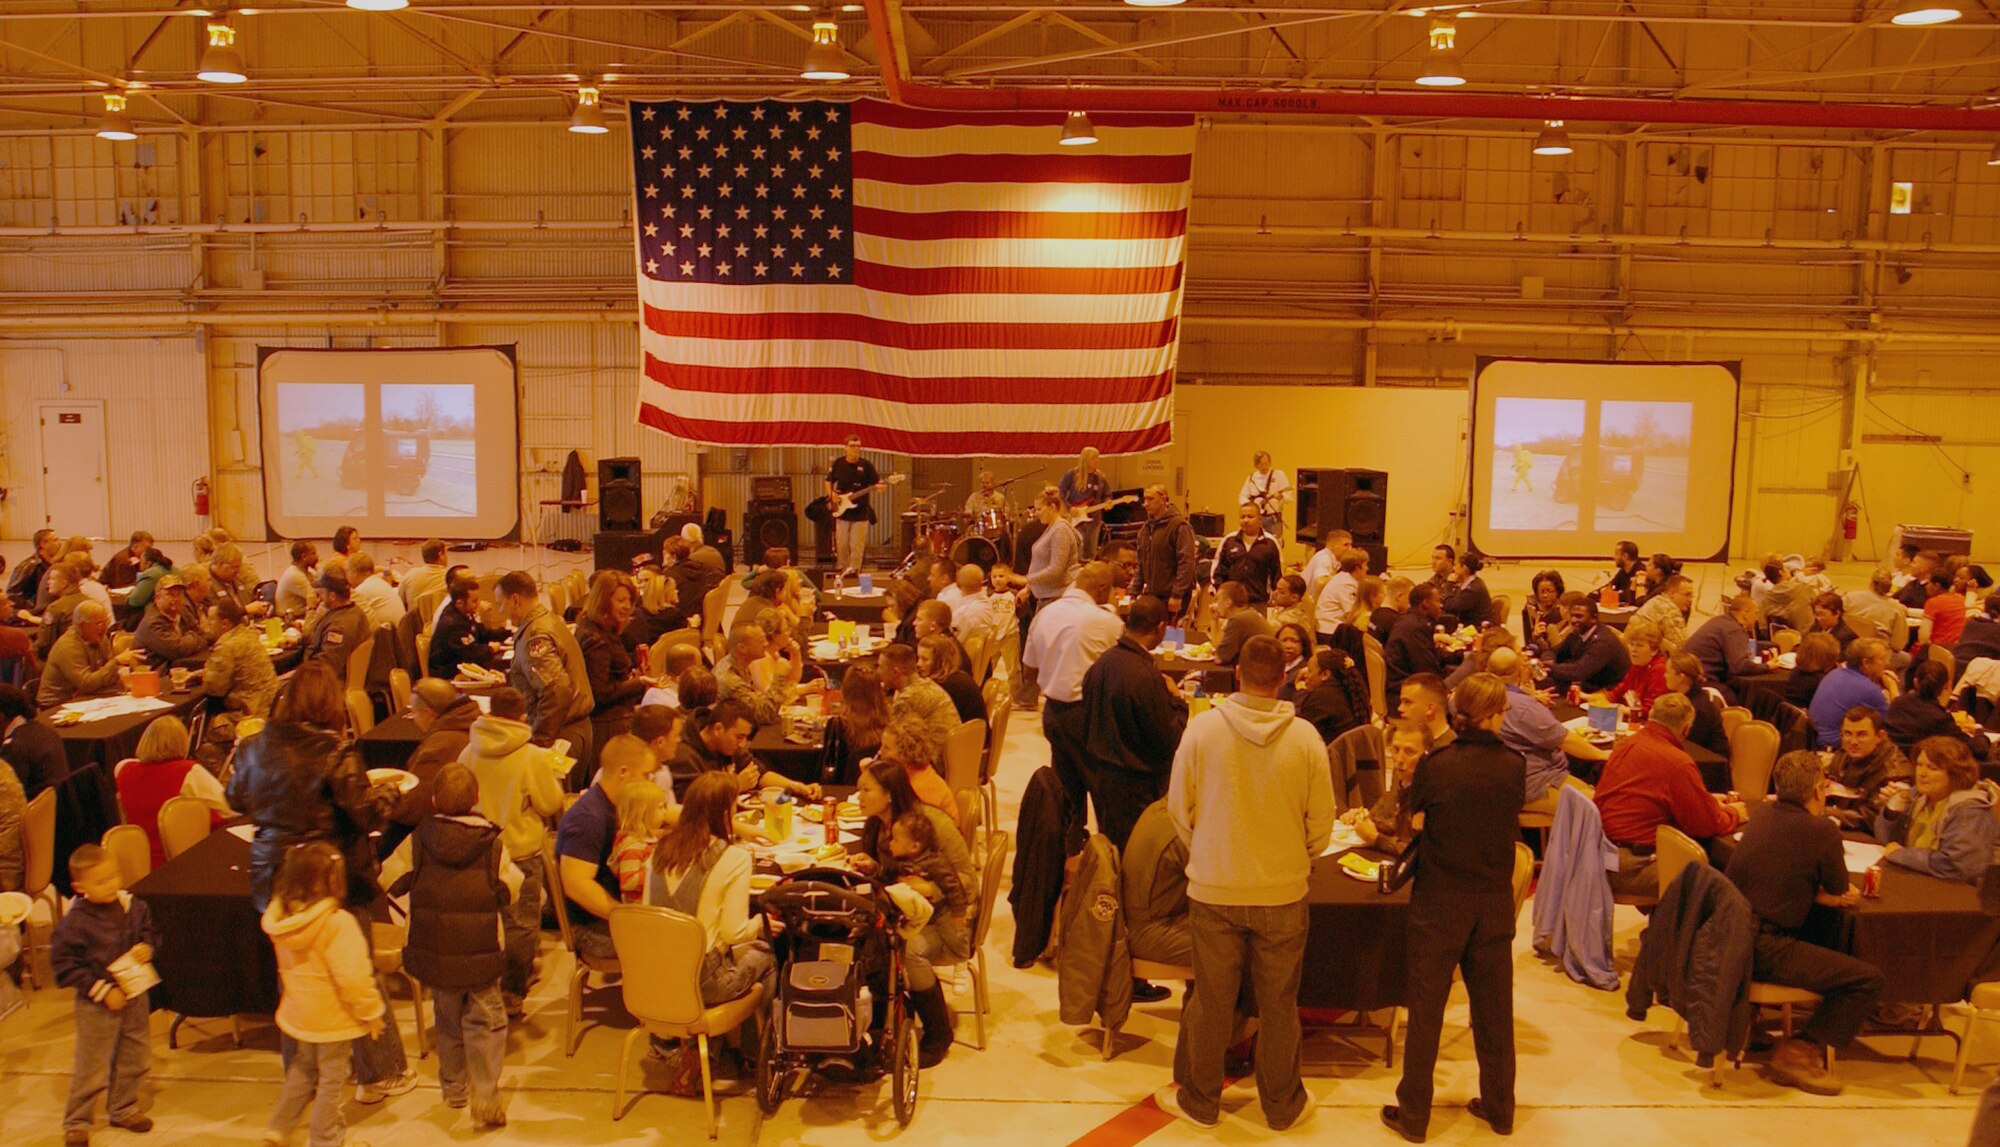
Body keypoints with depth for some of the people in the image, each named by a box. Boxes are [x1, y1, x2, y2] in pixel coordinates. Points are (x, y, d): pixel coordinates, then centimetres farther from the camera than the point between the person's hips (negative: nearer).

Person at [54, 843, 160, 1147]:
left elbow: (150, 933, 13)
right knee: (92, 1068, 3)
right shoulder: (74, 922, -19)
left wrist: (147, 948, -11)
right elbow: (64, 963, -15)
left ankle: (123, 1109, 37)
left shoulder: (134, 907, -4)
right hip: (96, 1005, -5)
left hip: (134, 997, 5)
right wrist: (103, 991, -18)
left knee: (135, 1060, 17)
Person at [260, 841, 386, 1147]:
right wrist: (371, 1012, -13)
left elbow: (286, 967, 11)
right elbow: (351, 977, -26)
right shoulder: (337, 922, -27)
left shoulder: (281, 918, -5)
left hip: (297, 1015, 7)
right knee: (332, 1079, 10)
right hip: (333, 1019, -7)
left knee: (301, 1071, 27)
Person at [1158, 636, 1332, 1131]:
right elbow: (1321, 821, -3)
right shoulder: (1305, 737, -12)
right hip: (1283, 892, 0)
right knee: (1278, 1004, 15)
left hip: (1213, 890, 0)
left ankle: (1199, 1100, 30)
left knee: (1211, 1000, 14)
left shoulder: (1201, 729, -12)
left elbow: (1179, 808, -3)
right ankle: (1282, 1105, 31)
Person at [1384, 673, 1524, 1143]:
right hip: (1495, 901, 2)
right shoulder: (1514, 766, -9)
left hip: (1440, 900, -2)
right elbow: (1510, 825, 4)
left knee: (1426, 1006, 8)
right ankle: (1498, 1108, 30)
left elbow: (1416, 823, -3)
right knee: (1493, 1007, 16)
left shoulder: (1435, 765, -15)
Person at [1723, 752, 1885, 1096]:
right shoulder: (1823, 831, -9)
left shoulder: (1764, 815, 13)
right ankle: (1799, 1052, -4)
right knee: (1868, 980, -4)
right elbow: (1842, 892, 5)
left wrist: (1823, 895, 14)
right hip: (1762, 949, -8)